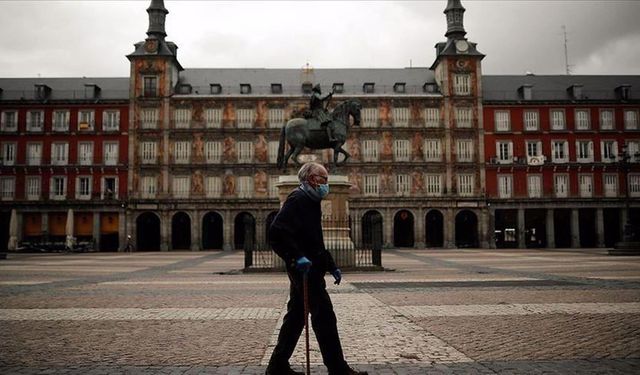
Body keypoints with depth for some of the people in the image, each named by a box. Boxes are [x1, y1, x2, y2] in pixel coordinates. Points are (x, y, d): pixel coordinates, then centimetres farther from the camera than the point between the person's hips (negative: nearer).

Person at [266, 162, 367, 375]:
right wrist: (297, 257, -30)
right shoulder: (298, 199, -13)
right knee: (325, 318, -5)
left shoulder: (310, 202, 19)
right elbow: (277, 232, -26)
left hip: (306, 270, 10)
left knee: (296, 317, 14)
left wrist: (331, 266, 21)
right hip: (306, 270, -10)